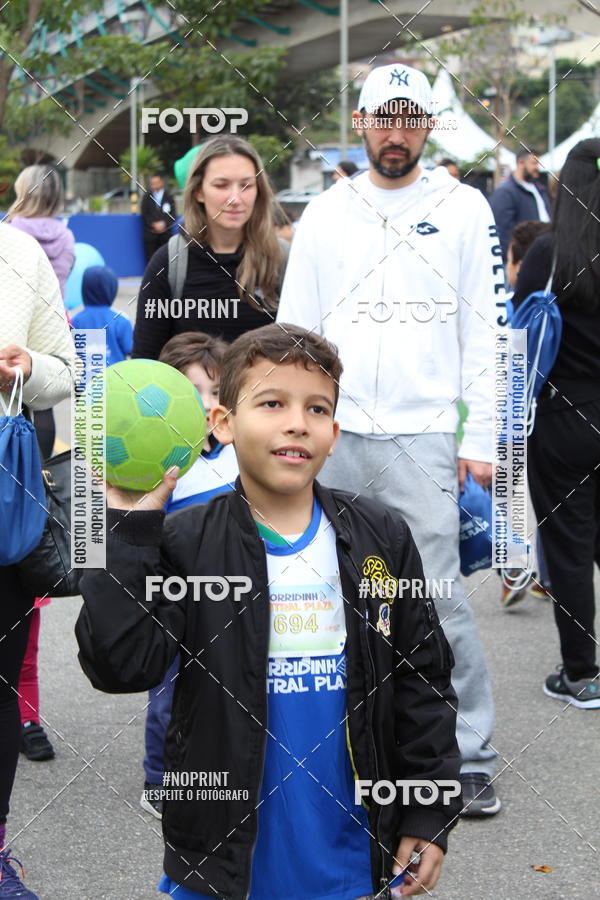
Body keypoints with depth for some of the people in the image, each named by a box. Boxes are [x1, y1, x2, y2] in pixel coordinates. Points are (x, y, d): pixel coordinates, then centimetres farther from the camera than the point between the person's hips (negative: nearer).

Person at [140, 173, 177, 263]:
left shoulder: (169, 197, 6)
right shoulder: (147, 197, 9)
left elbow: (173, 214, 0)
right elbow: (144, 214, 3)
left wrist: (164, 224, -15)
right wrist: (154, 224, -10)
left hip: (165, 234, -1)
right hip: (150, 234, 1)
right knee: (150, 260, -3)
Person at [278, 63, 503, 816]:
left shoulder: (463, 208, 3)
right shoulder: (325, 212, 9)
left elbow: (482, 330, 1)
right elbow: (293, 331, 11)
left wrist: (479, 438, -4)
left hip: (421, 437, -3)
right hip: (332, 436, 3)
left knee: (438, 600, -7)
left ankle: (471, 758, 5)